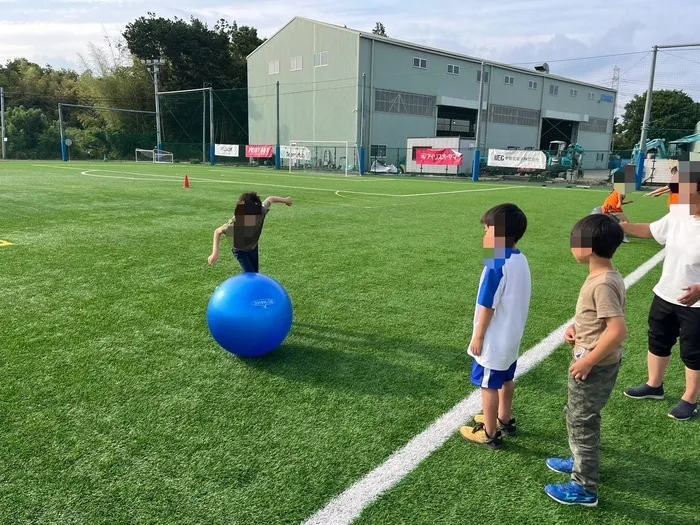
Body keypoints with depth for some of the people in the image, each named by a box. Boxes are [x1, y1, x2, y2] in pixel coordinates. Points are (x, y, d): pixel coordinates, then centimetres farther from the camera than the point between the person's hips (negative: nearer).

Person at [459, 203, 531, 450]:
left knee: (489, 385, 6)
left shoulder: (497, 265, -26)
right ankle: (504, 419, 41)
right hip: (512, 335, 9)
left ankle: (490, 434, 19)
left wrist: (478, 336, -12)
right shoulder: (521, 260, 1)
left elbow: (487, 306, -22)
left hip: (494, 339, -9)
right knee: (506, 380, 23)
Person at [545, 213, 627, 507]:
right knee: (579, 418, 26)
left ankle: (585, 488, 21)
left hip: (595, 367, -9)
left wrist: (588, 361, -24)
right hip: (598, 363, 9)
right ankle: (582, 462, 46)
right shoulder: (606, 276, 2)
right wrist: (577, 327, 4)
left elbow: (618, 330, -32)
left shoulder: (602, 284, -28)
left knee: (581, 423, 5)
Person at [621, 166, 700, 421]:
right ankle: (654, 386, 43)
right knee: (658, 342, 22)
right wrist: (621, 224, -1)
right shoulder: (678, 213, -6)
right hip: (665, 295, 7)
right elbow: (650, 231, 11)